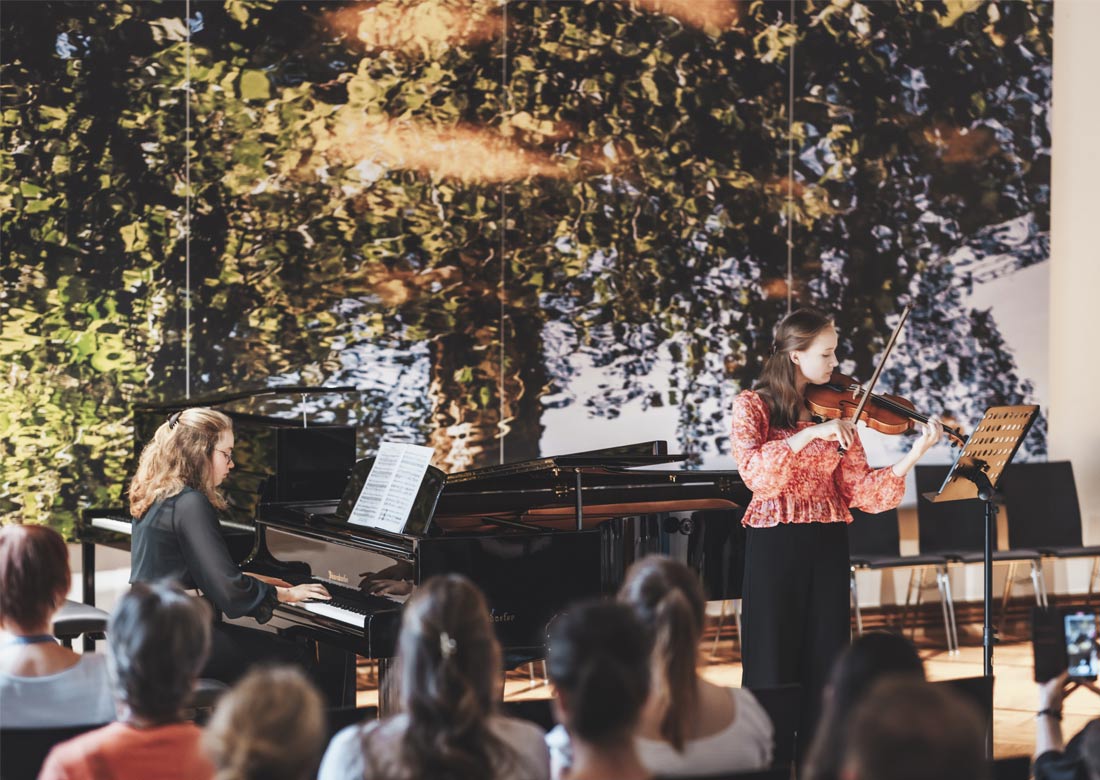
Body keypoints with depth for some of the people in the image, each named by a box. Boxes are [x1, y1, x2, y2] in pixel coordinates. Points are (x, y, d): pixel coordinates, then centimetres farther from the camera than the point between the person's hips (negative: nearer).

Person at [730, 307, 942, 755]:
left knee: (825, 662, 6)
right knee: (772, 666, 0)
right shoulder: (754, 406, -3)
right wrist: (810, 433, -29)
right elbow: (754, 470, -22)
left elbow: (861, 491, 2)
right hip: (775, 548, -4)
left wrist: (914, 456, -9)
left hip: (827, 549, 4)